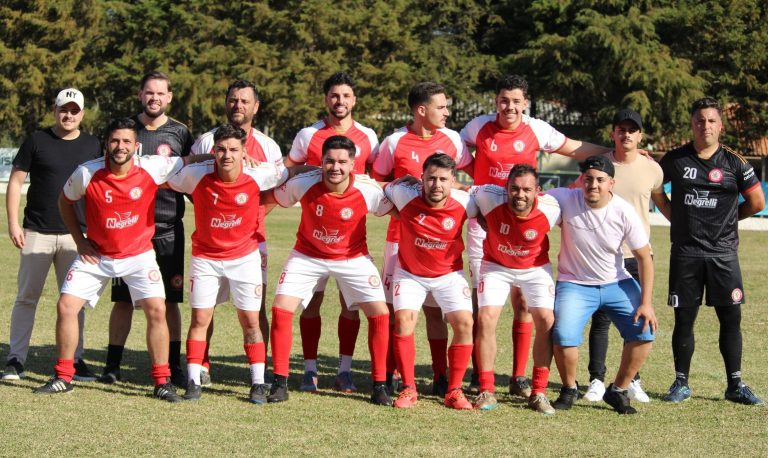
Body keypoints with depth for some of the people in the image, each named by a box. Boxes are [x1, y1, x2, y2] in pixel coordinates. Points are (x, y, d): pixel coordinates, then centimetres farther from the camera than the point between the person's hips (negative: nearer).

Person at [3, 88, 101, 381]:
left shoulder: (92, 145, 7)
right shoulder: (37, 141, 1)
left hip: (76, 235, 2)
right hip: (37, 233, -2)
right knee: (26, 298, 0)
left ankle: (74, 360, 12)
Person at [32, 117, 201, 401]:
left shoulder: (152, 169, -17)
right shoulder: (86, 174, -15)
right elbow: (65, 202, 4)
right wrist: (80, 241, 0)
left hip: (139, 254, -1)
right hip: (96, 255, 1)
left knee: (157, 310, -14)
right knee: (66, 306, -5)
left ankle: (162, 382, -1)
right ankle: (63, 377, 12)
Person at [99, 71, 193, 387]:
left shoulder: (180, 133, 6)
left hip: (168, 229, 0)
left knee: (170, 301, 3)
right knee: (123, 299, 3)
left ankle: (173, 367, 10)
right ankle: (112, 365, 11)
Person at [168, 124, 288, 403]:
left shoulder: (258, 176, -17)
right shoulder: (196, 175, -17)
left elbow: (288, 172, 1)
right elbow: (166, 182, 1)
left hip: (245, 257, 0)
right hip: (205, 257, 0)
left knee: (250, 321, 0)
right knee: (199, 319, -1)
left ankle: (258, 384, 9)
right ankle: (194, 383, 7)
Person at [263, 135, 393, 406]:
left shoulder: (368, 190, -23)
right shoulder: (303, 184, -22)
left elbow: (392, 209, -3)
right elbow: (270, 198, -4)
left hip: (353, 257, 0)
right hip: (308, 255, 0)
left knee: (380, 314, -11)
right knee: (281, 309, -12)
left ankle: (379, 386, 4)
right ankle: (280, 384, 1)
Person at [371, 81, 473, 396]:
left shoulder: (452, 140, 3)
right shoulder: (394, 143, -3)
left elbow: (474, 175, 15)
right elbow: (376, 182, 6)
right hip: (402, 235, -1)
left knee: (435, 308, 4)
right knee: (393, 306, 1)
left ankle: (440, 377, 10)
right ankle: (389, 374, 12)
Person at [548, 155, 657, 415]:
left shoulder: (624, 212, -14)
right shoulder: (564, 199, -16)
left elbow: (644, 257, -7)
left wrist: (646, 303, -12)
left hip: (617, 283, 2)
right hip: (575, 284, -2)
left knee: (645, 332, -12)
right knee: (563, 337, -24)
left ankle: (618, 391, 10)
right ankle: (569, 390, 6)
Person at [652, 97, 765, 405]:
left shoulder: (734, 162, 1)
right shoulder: (675, 159, 3)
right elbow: (656, 190, 18)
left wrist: (726, 217, 9)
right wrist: (677, 218, 9)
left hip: (723, 253, 0)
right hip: (685, 253, 0)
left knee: (731, 318, 1)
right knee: (684, 319, 3)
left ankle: (735, 385, 9)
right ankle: (681, 383, 13)